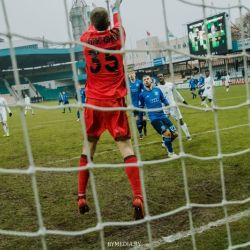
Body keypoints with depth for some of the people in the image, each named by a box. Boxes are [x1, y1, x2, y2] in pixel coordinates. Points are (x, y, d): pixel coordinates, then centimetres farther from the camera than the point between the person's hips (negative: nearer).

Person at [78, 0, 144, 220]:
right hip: (115, 101, -2)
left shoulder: (86, 38, 2)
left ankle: (81, 197, 18)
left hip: (93, 102, 2)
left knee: (88, 147, 13)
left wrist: (96, 18, 49)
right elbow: (117, 22, 25)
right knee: (125, 145, -5)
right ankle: (138, 197, -14)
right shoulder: (116, 35, -1)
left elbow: (93, 28, 28)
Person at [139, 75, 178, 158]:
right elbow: (142, 106, 15)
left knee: (175, 134, -1)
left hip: (163, 115, 4)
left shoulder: (158, 90, 6)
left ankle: (167, 143, 32)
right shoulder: (142, 94, 1)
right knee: (167, 133, -20)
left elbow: (164, 100, 18)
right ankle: (170, 152, 1)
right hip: (154, 118, -4)